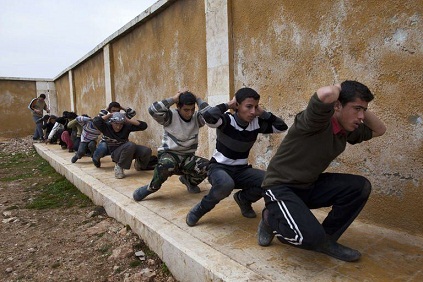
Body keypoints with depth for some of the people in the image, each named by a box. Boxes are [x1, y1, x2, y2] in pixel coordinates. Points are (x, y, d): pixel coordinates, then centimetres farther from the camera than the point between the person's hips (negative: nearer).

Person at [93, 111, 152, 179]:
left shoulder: (126, 126, -8)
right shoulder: (106, 127, -11)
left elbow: (143, 126, -14)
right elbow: (95, 121, -30)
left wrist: (128, 120, -19)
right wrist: (109, 115, -19)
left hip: (129, 150, 4)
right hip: (115, 153, -4)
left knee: (147, 151, -20)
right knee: (130, 145, -36)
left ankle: (139, 163, 16)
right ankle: (119, 166, -15)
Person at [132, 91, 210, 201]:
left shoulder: (196, 118, 3)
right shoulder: (171, 116, -8)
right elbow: (153, 110, -26)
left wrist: (197, 99, -7)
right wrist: (173, 99, -19)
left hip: (188, 157, 4)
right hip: (169, 154, -4)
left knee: (207, 166, -22)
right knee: (166, 165, -41)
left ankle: (189, 180, 11)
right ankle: (152, 187, -9)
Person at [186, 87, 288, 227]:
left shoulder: (257, 123, -3)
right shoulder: (227, 119, -19)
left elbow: (281, 126, -3)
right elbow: (207, 115, -39)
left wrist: (263, 113, -10)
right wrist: (227, 105, -24)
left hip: (241, 170, 6)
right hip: (219, 168, -5)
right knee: (226, 184, -40)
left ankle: (243, 198, 14)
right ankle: (201, 208, -8)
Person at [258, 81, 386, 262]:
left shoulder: (348, 130, 3)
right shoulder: (318, 120, -23)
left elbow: (379, 130, 19)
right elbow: (326, 94, -45)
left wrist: (362, 110, 1)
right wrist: (339, 88, -20)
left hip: (309, 186, 8)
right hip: (281, 188, -8)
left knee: (360, 187, -6)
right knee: (312, 236, -28)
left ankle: (327, 239, 7)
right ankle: (271, 219, 5)